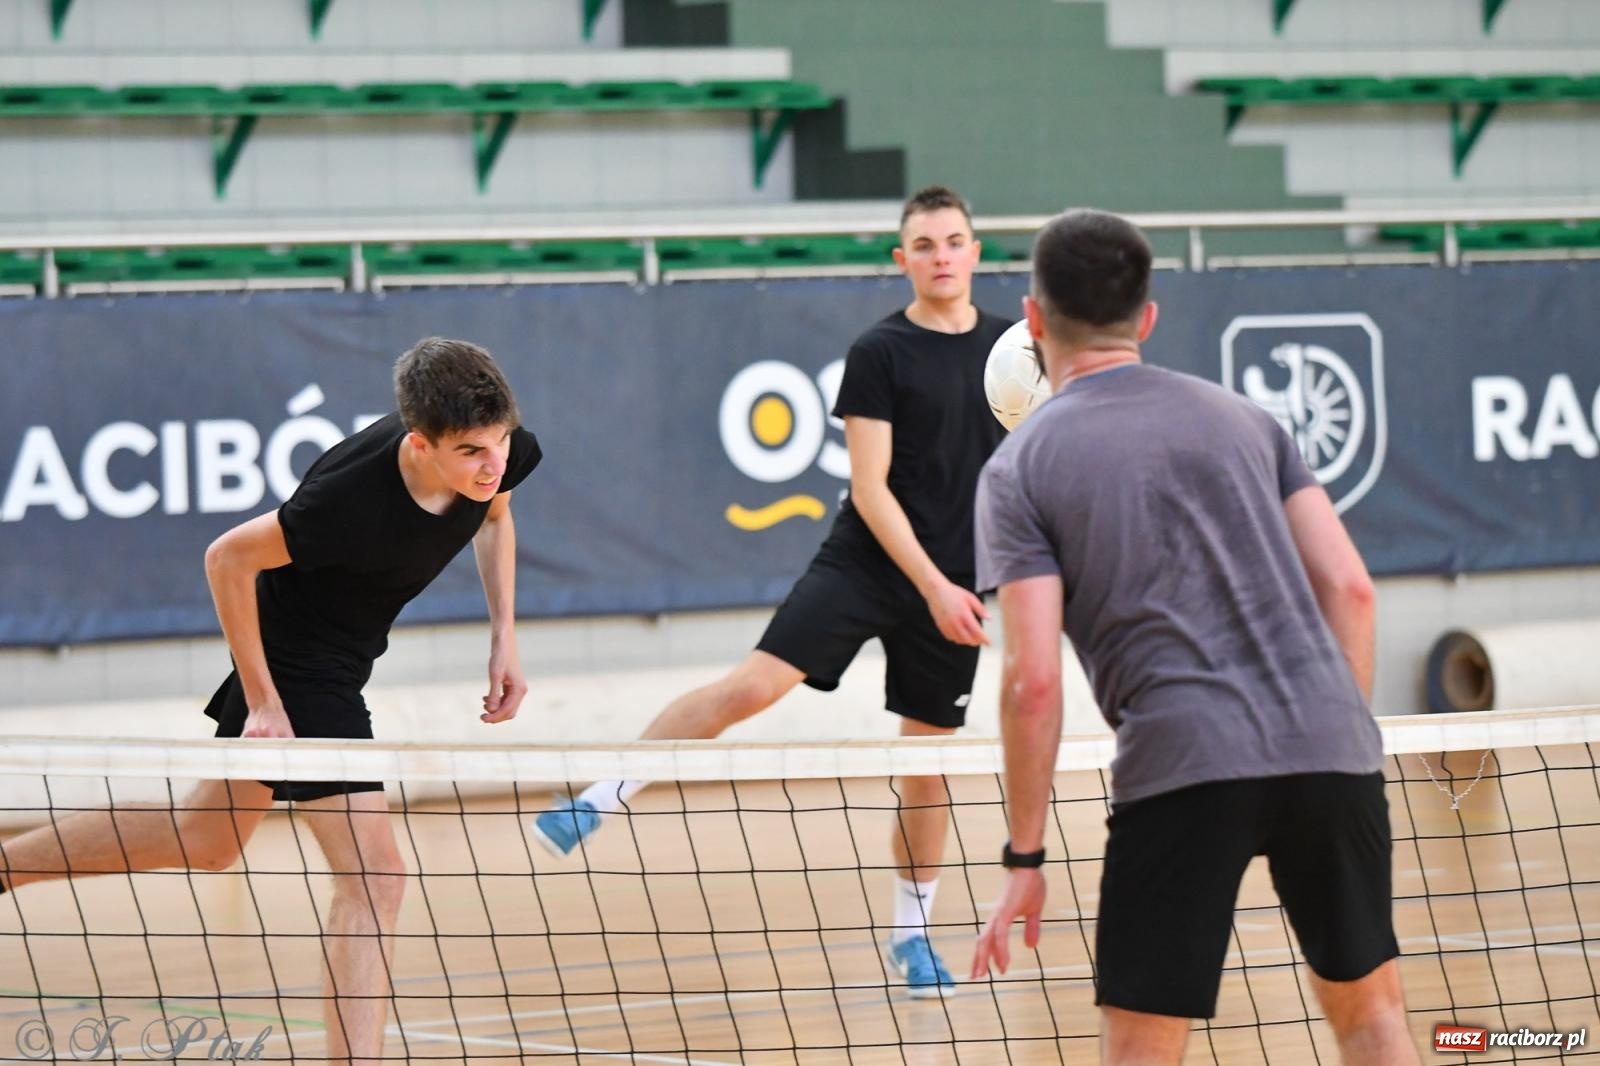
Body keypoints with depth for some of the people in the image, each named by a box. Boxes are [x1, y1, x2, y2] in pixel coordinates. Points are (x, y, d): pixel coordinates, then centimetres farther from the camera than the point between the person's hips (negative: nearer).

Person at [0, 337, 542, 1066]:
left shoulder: (505, 452, -19)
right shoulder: (351, 498, -38)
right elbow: (227, 559, -23)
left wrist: (504, 636, 0)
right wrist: (264, 703, -19)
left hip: (337, 661, 8)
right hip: (294, 661, -8)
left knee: (205, 840, 24)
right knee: (373, 873, -14)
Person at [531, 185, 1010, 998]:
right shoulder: (879, 353, -7)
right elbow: (870, 487, -11)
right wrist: (932, 585, -17)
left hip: (950, 588, 3)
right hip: (864, 565, -3)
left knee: (928, 761, 8)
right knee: (751, 686, -19)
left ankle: (911, 934, 22)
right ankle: (602, 798, -11)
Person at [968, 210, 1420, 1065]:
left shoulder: (1020, 469, 5)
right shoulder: (1242, 418, 17)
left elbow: (1033, 682, -4)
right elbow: (1348, 587, 10)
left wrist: (1023, 857, 2)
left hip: (1181, 769, -4)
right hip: (1329, 752, 4)